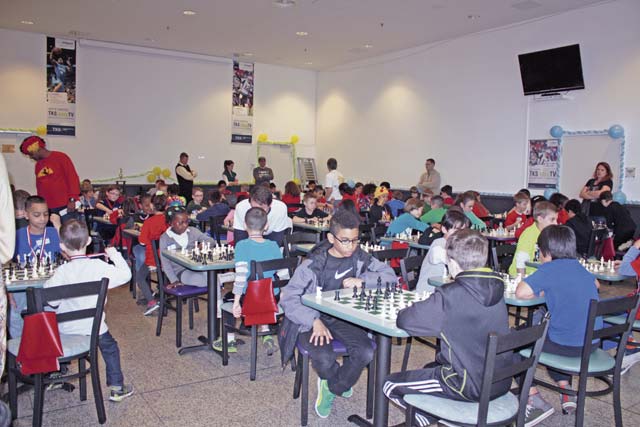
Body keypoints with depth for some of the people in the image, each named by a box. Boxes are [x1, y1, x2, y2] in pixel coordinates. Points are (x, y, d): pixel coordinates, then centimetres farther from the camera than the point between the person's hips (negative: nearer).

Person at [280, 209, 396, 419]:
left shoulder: (360, 257, -1)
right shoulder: (314, 263, -13)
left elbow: (389, 275, -2)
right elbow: (288, 298, -15)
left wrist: (363, 280, -19)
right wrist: (314, 321, -27)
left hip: (346, 319, 4)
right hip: (314, 319, -3)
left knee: (366, 353, -23)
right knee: (324, 359, -30)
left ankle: (331, 388, 6)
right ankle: (341, 385, 10)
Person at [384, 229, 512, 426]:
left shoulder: (450, 296, -24)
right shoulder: (496, 286, -3)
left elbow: (403, 321, -23)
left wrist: (404, 311, -2)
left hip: (470, 386, -8)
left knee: (391, 385, 5)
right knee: (430, 368, 32)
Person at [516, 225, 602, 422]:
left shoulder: (550, 268, -13)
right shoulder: (579, 266, 9)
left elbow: (521, 292, -22)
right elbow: (596, 284, 30)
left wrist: (541, 290, -1)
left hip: (568, 345, -8)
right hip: (592, 343, 8)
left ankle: (535, 400, 4)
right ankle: (566, 391, 26)